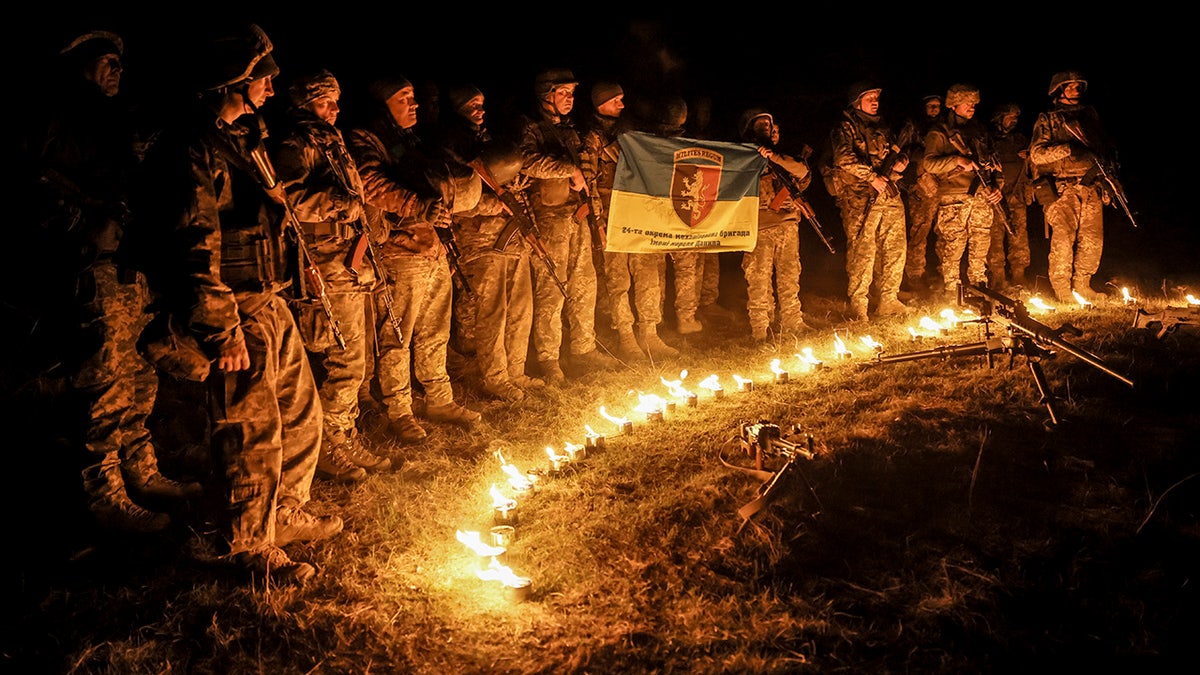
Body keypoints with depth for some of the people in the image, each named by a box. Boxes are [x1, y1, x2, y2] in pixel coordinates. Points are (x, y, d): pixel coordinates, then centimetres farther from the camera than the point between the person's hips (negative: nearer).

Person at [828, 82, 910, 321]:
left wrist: (900, 162, 6)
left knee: (895, 248, 7)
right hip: (860, 199, -7)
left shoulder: (882, 128, 21)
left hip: (890, 196, 7)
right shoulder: (846, 128, -1)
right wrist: (872, 177, -19)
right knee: (862, 251, -9)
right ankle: (858, 306, -3)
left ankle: (888, 301, 17)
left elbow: (897, 152, 30)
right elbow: (844, 158, -17)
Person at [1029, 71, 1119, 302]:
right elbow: (1037, 154, -7)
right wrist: (1068, 149, -18)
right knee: (1063, 239, -12)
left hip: (1092, 188, 5)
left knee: (1092, 240, 1)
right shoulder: (1047, 121, 5)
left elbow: (1106, 148, 25)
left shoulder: (1090, 114, 19)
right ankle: (1061, 289, -2)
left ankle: (1081, 285, 13)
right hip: (1063, 189, -5)